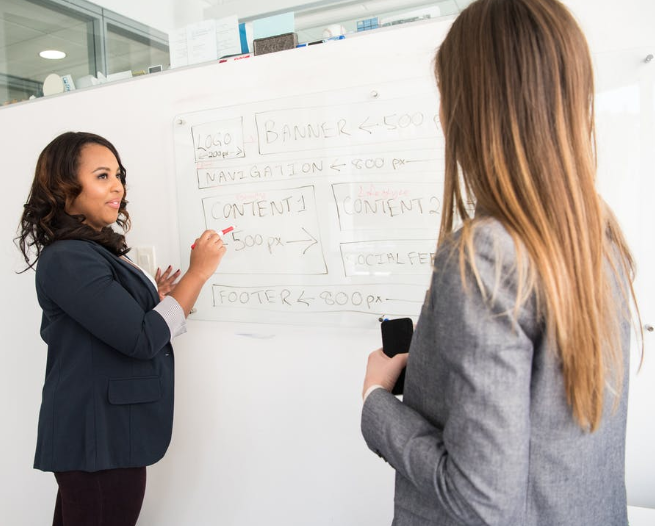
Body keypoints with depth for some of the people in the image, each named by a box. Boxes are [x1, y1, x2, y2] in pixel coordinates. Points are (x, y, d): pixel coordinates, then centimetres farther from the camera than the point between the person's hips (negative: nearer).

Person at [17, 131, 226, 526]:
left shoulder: (94, 252, 11)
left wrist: (151, 299, 5)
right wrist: (199, 273, -18)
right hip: (98, 438, -10)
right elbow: (143, 340, -23)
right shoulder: (68, 259, -20)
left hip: (105, 431, 10)